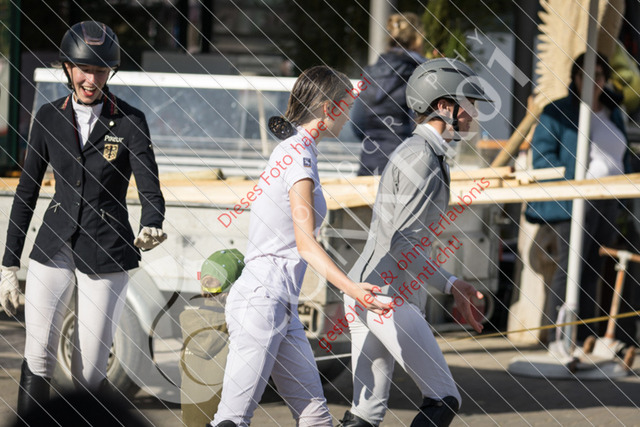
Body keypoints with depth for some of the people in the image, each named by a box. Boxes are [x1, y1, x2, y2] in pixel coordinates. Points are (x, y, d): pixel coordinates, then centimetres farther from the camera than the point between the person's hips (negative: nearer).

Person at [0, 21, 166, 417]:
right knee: (38, 362, -8)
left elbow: (151, 193, -9)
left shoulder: (129, 121, -3)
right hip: (54, 247, 2)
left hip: (106, 254, -2)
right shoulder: (49, 117, 4)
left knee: (89, 375, -2)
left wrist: (151, 229, -33)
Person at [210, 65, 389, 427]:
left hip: (282, 307, 10)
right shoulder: (300, 156, -12)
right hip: (261, 301, -10)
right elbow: (306, 244, -20)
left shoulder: (290, 151, 17)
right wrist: (352, 288, -29)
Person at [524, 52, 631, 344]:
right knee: (568, 267, -11)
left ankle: (584, 336, 10)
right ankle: (557, 337, -10)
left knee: (592, 270, 7)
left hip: (607, 205, 7)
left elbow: (622, 157, 26)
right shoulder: (557, 112, 0)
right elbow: (542, 155, -8)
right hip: (571, 202, -7)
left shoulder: (613, 115, 20)